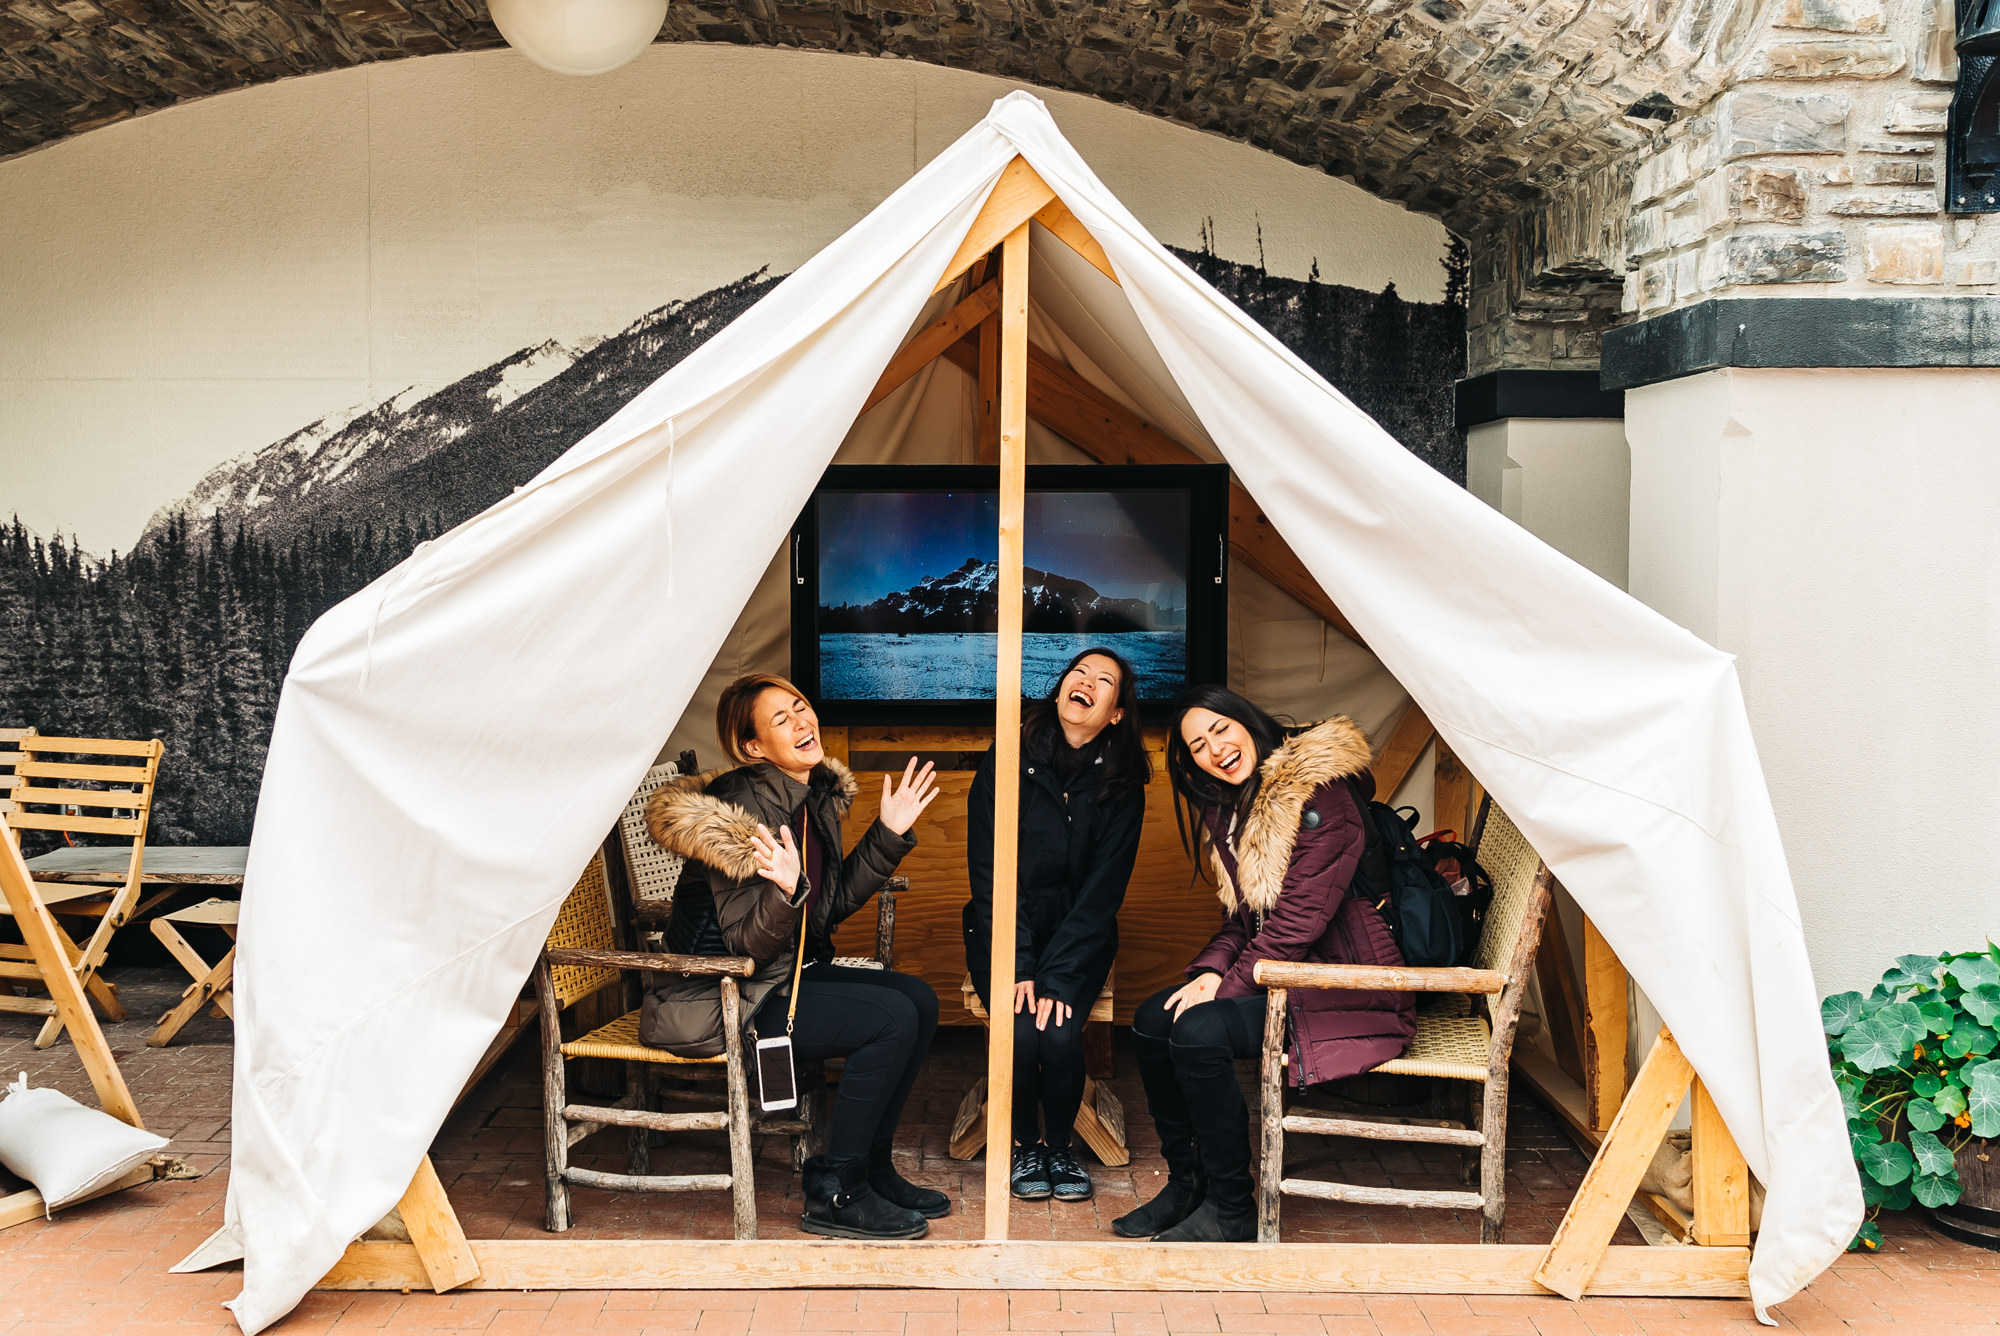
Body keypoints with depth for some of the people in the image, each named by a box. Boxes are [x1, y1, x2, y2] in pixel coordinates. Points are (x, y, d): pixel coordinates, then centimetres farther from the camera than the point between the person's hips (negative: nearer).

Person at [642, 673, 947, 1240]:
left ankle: (871, 1166, 12)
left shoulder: (819, 791, 4)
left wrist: (889, 833, 6)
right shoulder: (745, 809, -23)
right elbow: (747, 947, -22)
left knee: (919, 999, -1)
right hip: (729, 1000, -9)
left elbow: (834, 903, 12)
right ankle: (834, 1194, -8)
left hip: (794, 971, 9)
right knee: (893, 1018, -19)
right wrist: (786, 891, -40)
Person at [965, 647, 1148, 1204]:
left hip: (1079, 936, 1)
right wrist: (1014, 967, -20)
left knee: (1060, 1031, -24)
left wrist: (1057, 975, -20)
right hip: (1004, 930, 0)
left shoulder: (1122, 783, -4)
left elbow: (1104, 889, -9)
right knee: (1021, 1031, -24)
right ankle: (1024, 1143, 3)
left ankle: (1060, 1144, 3)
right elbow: (989, 872, -10)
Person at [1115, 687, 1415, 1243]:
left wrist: (1229, 984, -17)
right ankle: (1186, 1184, 9)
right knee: (1152, 1019, -5)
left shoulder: (1317, 796, -17)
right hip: (1287, 975, 9)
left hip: (1352, 990, -9)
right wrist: (1211, 971, -6)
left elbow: (1300, 917, -21)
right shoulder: (1229, 809, 12)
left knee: (1199, 1031, -25)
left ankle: (1231, 1210, -11)